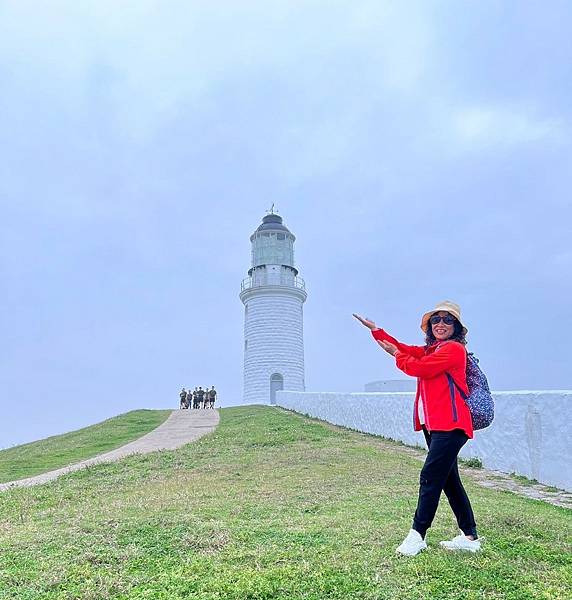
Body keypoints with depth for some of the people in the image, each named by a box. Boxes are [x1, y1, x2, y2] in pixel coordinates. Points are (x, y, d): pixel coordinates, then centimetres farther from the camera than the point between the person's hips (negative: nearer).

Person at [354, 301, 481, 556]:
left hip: (450, 425, -9)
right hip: (434, 425, 10)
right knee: (449, 480, 13)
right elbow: (405, 350, 20)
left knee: (430, 477, -7)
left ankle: (417, 535, 2)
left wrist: (396, 354, 0)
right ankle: (469, 536, 24)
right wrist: (376, 330, 17)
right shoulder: (431, 349, 18)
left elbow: (420, 368, -16)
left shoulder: (454, 349, -9)